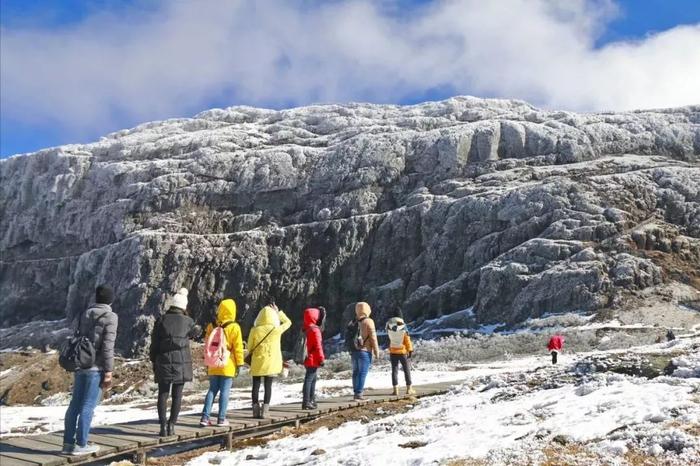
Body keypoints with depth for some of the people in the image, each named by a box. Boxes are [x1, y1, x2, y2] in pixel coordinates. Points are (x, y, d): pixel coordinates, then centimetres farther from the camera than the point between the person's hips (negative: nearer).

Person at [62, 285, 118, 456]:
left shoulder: (84, 314, 10)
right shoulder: (110, 317, -10)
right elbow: (107, 346, -16)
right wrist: (108, 372, -13)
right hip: (96, 367, -6)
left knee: (75, 404, 10)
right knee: (88, 406, 0)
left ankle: (68, 443, 14)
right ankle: (80, 445, 5)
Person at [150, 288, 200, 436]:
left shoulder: (161, 320, 1)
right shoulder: (187, 321, -3)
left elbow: (154, 343, 3)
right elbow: (196, 331, 17)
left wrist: (154, 361, 12)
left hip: (163, 362, 1)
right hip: (181, 363, -1)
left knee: (163, 395, 6)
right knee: (177, 395, 6)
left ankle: (163, 426, -2)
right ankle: (171, 425, 2)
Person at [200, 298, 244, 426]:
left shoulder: (212, 326, 4)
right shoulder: (234, 327, -10)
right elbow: (238, 347, -9)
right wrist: (239, 364, -2)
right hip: (228, 365, -4)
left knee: (212, 390, 11)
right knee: (225, 391, 2)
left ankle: (205, 417, 5)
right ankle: (221, 418, 3)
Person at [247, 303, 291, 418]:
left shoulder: (255, 330, -8)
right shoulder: (276, 330, -8)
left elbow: (250, 347, 0)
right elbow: (288, 322, 11)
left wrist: (250, 359, 18)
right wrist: (278, 312, 14)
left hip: (257, 362, 0)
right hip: (271, 363, 0)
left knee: (256, 386, 11)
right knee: (268, 386, 6)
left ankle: (256, 410, 13)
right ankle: (264, 411, 3)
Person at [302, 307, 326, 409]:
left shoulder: (305, 329, 10)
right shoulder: (315, 330, -18)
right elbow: (318, 346, -18)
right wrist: (321, 359, -13)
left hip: (307, 359, 9)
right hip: (313, 360, -9)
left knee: (313, 378, 20)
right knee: (309, 379, -6)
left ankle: (311, 400, 29)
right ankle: (306, 402, -4)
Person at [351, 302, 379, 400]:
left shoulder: (353, 322, 8)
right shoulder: (368, 321, -9)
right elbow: (373, 338, -10)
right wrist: (376, 352, -3)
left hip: (354, 351, 6)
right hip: (365, 351, -6)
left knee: (355, 372, 12)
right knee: (363, 373, -4)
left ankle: (356, 392, 15)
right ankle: (359, 393, -7)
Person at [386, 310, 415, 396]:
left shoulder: (389, 326, -8)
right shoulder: (403, 327, -15)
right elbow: (407, 340, -12)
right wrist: (410, 350, -3)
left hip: (393, 352, 2)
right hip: (402, 352, -2)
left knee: (394, 370, 6)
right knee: (407, 370, 10)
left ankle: (395, 389, 2)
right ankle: (409, 389, 12)